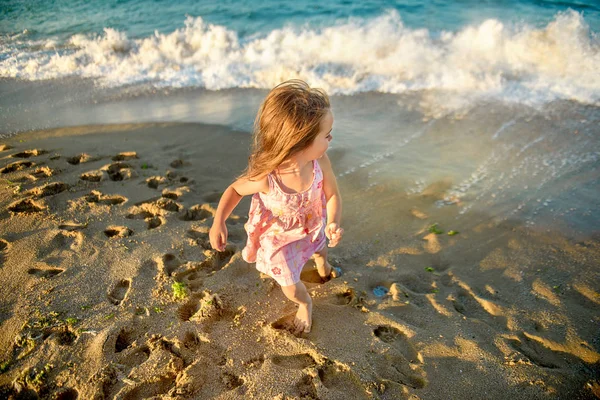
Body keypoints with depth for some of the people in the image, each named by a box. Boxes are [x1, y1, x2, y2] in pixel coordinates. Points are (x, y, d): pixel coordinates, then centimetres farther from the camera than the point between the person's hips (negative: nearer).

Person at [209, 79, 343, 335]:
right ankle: (305, 304, 52)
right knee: (291, 288, 12)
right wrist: (218, 221, -31)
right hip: (279, 239, -4)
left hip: (313, 228, 4)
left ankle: (324, 270, 78)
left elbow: (332, 195, -16)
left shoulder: (320, 162, -32)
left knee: (320, 248, 37)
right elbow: (235, 190, -20)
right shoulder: (265, 178, -42)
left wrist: (333, 223, -34)